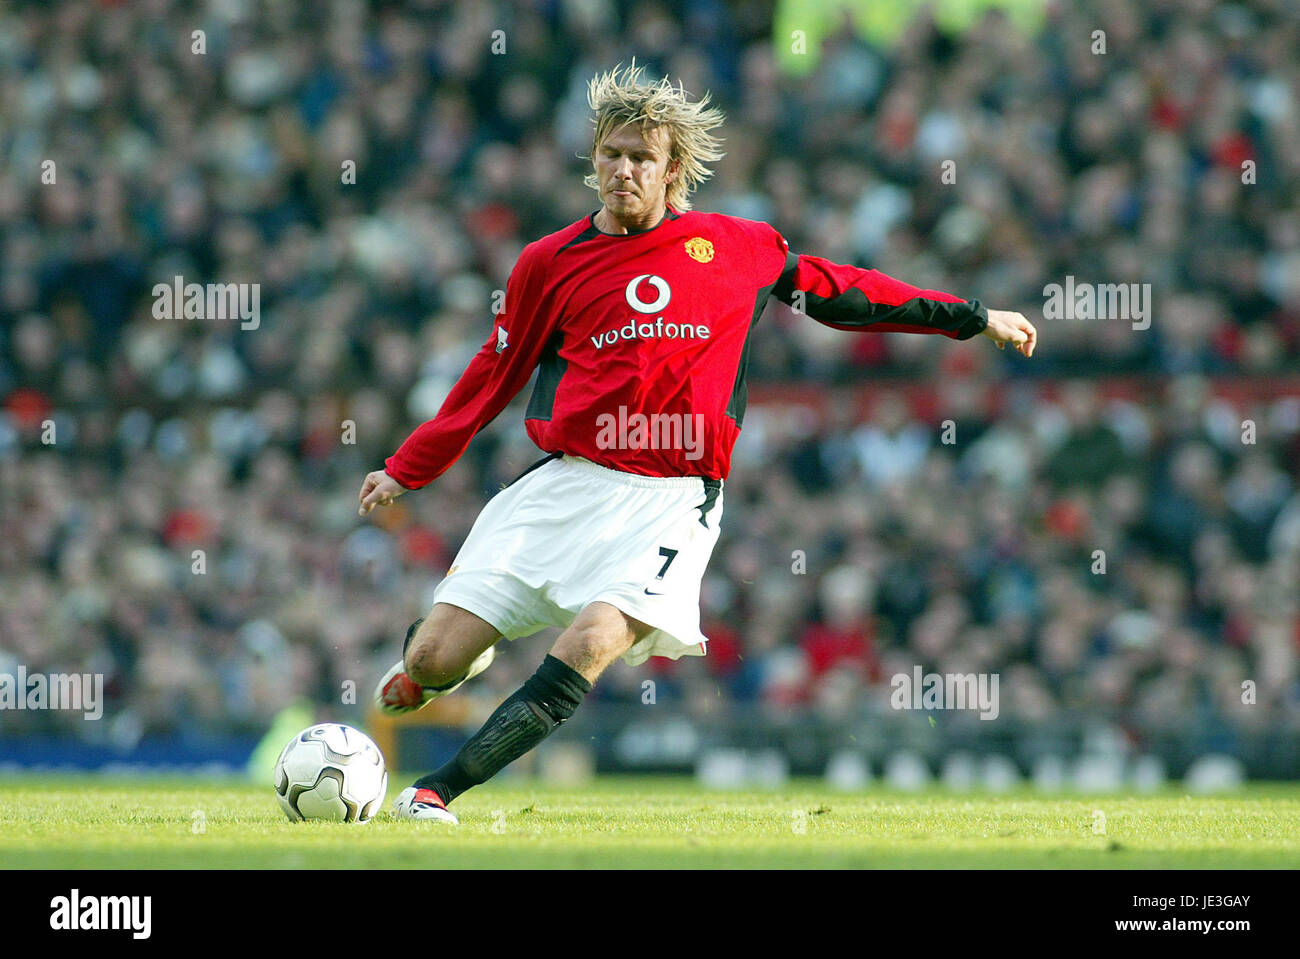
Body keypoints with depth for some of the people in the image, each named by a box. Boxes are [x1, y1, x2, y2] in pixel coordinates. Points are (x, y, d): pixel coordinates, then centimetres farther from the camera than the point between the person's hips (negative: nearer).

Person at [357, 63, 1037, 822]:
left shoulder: (740, 248, 9)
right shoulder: (552, 262, 8)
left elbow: (842, 293, 21)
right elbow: (495, 376, 18)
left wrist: (972, 319, 24)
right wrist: (408, 470, 21)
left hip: (671, 498, -1)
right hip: (564, 482, 1)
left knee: (595, 640, -29)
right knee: (434, 659, -7)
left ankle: (438, 790, -23)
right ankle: (441, 665, 33)